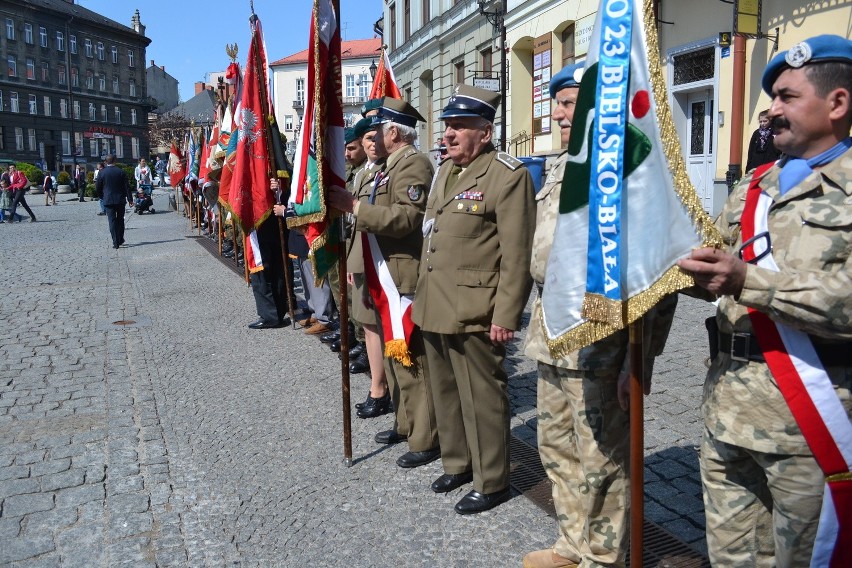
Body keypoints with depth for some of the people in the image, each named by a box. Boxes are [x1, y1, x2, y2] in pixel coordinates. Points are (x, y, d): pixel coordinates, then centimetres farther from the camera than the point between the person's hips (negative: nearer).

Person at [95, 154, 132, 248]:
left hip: (108, 201, -1)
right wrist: (130, 199, 3)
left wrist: (101, 197, 18)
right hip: (120, 200, 1)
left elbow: (97, 188, 2)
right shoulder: (121, 172, -3)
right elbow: (127, 186, -3)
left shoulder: (102, 173, -3)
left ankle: (115, 242, -4)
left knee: (112, 221, 0)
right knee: (120, 220, 14)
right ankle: (120, 240, 20)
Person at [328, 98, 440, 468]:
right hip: (385, 281, 11)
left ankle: (427, 441, 7)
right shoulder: (391, 166, 19)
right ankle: (406, 424, 34)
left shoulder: (414, 164, -13)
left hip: (403, 282, -11)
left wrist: (355, 206, -24)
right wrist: (346, 203, 11)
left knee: (411, 361, -4)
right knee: (394, 357, 19)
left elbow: (405, 217, -27)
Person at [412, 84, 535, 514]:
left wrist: (506, 315, -17)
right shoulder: (443, 172, 16)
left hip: (474, 314, -8)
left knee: (481, 398, 3)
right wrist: (422, 297, 18)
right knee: (446, 393, 19)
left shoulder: (508, 176, -11)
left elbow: (517, 255, -15)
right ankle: (456, 464, 37)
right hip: (434, 309, 8)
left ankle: (491, 482, 20)